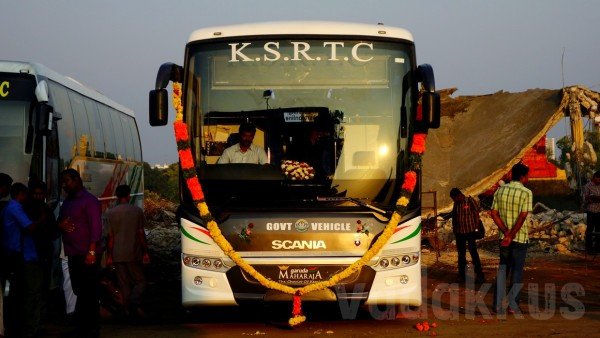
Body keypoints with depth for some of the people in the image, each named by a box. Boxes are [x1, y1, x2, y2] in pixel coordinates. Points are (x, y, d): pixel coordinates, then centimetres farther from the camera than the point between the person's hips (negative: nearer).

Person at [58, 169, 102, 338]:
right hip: (73, 254, 8)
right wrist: (60, 225, -1)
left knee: (89, 293, -4)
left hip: (87, 255, -8)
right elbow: (60, 222, 25)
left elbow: (96, 227, -14)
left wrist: (92, 251, -22)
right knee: (79, 292, 13)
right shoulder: (67, 202, 17)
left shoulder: (89, 200, -8)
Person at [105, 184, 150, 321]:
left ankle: (129, 310, 6)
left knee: (124, 284, 7)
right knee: (140, 281, 7)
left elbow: (110, 236, -1)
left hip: (117, 255, 1)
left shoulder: (110, 213, 0)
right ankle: (134, 302, -18)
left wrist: (109, 256, 5)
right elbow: (141, 234, -2)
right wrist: (145, 252, 5)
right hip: (134, 254, -1)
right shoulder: (137, 211, -3)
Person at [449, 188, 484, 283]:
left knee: (473, 253, -8)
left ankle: (479, 275, -6)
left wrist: (476, 228, -8)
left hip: (470, 231, -6)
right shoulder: (456, 204, 10)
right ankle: (462, 275, 17)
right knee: (461, 254, 10)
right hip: (459, 232, 6)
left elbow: (476, 214, -5)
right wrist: (454, 229, 13)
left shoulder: (470, 201, -6)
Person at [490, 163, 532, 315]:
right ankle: (513, 305, 7)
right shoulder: (526, 193, -12)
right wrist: (511, 235, -16)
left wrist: (506, 232, -5)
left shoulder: (500, 190, 4)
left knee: (502, 269, 13)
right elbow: (522, 217, -19)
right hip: (520, 238, -4)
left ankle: (498, 304, 8)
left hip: (503, 236, 4)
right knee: (517, 270, 7)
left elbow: (494, 213, 0)